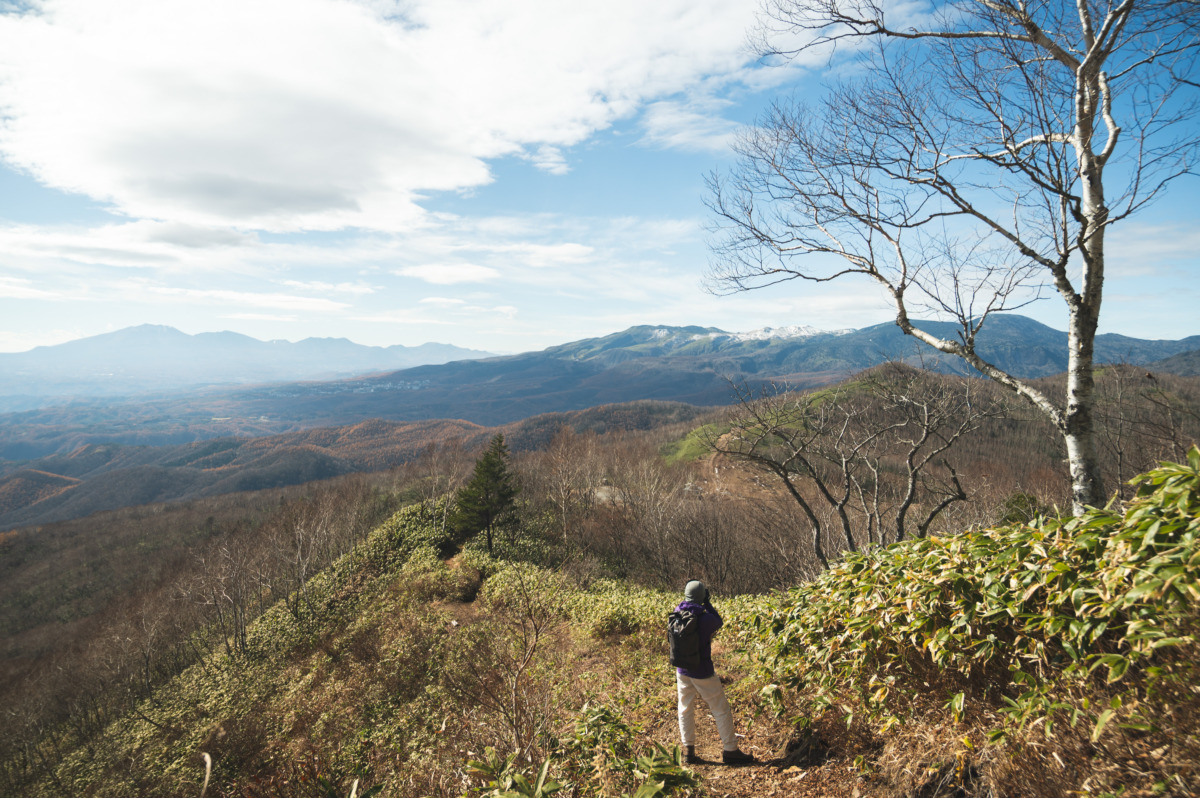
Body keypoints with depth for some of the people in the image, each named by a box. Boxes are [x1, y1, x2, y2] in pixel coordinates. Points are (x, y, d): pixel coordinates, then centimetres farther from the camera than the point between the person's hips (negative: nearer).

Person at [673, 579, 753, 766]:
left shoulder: (677, 613, -9)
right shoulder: (705, 619, -23)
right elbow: (719, 623, -2)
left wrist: (687, 601, 6)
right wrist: (707, 603, -1)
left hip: (682, 671, 5)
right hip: (702, 673, -5)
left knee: (685, 710, 16)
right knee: (722, 710, 10)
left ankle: (689, 751, 20)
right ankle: (730, 751, 17)